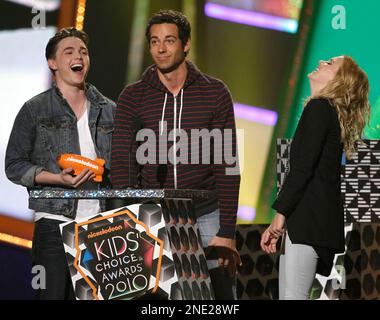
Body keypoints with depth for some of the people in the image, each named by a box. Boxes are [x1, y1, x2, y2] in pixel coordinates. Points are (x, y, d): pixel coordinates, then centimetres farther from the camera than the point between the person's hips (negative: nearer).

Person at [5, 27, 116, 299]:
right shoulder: (35, 110, 4)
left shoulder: (109, 111, 14)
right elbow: (15, 166, 1)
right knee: (53, 294, -6)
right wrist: (59, 178, -12)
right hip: (54, 221, -3)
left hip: (101, 223, 3)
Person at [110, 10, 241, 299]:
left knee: (220, 291, 0)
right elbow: (122, 163, -3)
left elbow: (226, 166, -3)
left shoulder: (215, 93, 0)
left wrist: (226, 232, -9)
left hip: (205, 215, -1)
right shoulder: (132, 97, 3)